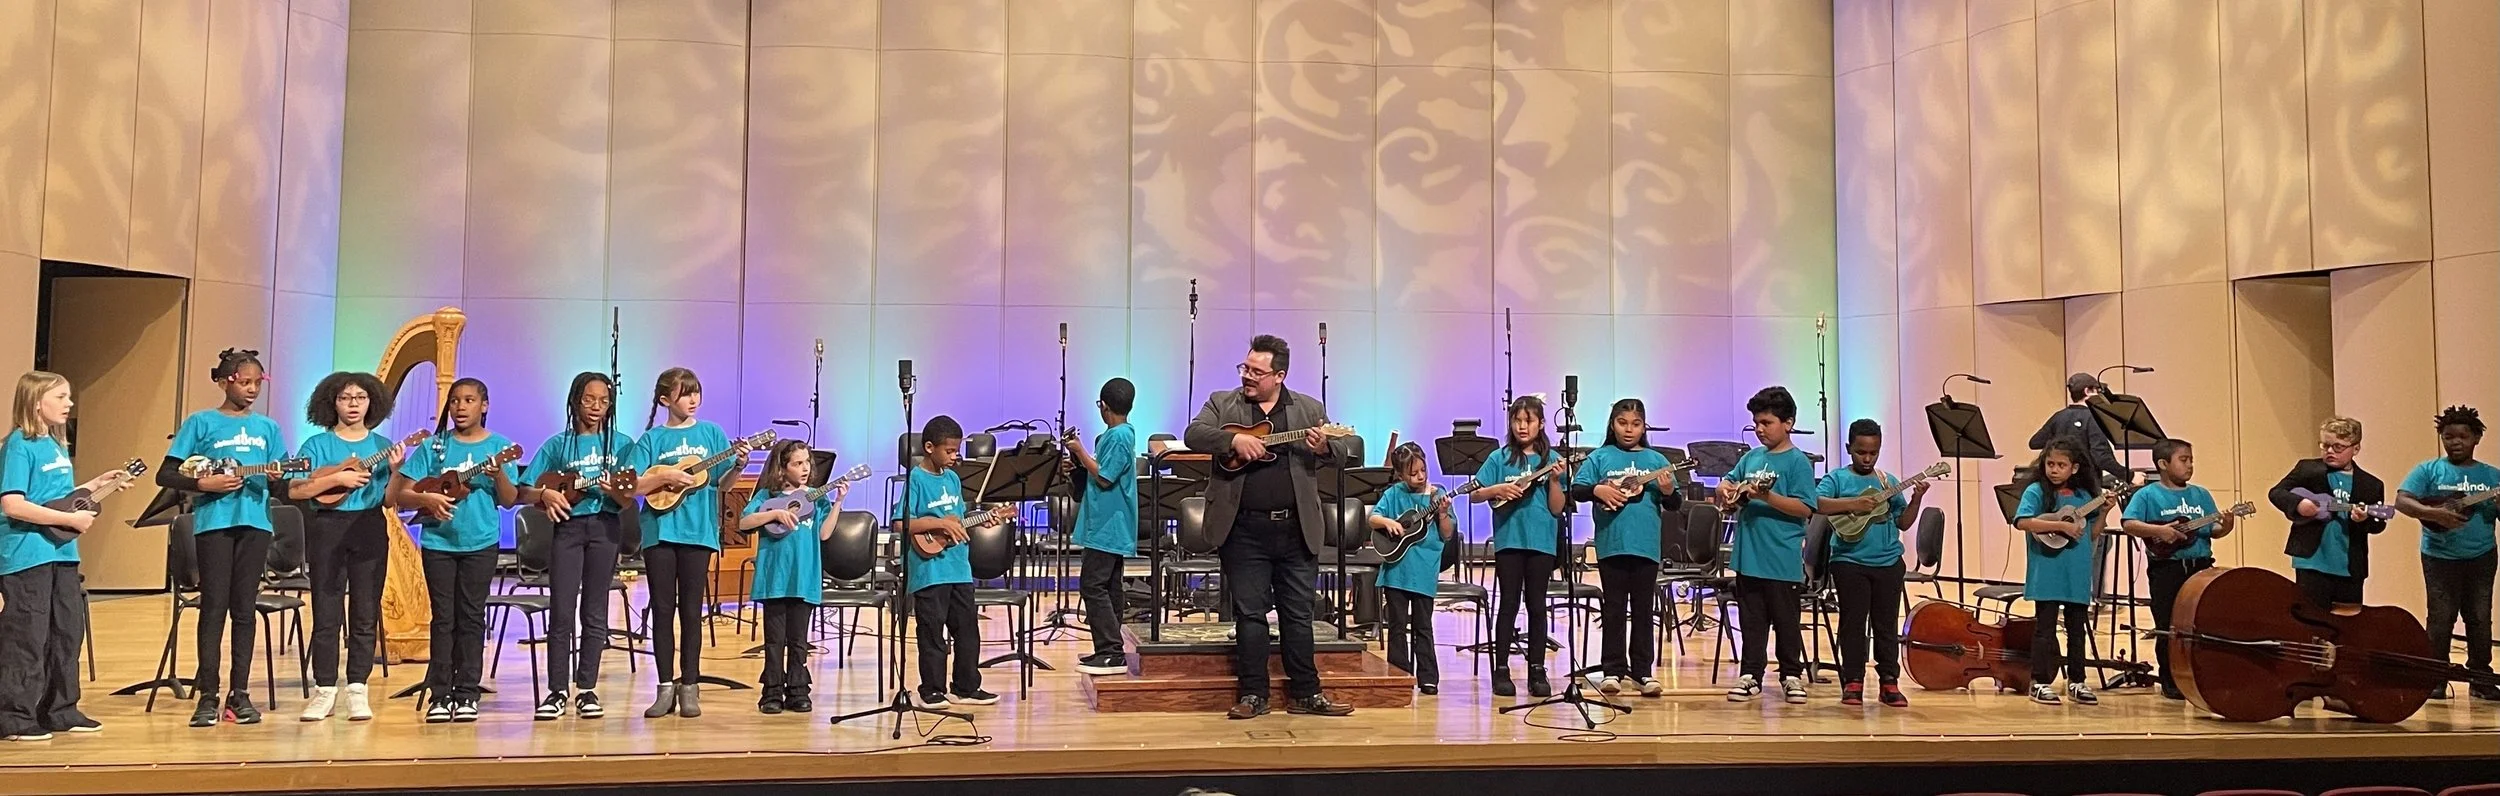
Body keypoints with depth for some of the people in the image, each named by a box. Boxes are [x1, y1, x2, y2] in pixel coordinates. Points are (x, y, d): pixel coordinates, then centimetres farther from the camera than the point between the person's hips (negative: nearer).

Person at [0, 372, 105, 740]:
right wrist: (70, 519, -21)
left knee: (68, 632, 13)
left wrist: (94, 485, 10)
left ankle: (60, 710, 22)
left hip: (62, 553, 9)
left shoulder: (55, 445, 13)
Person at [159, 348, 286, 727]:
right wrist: (204, 484, -14)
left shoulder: (267, 427, 12)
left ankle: (239, 693, 10)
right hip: (213, 522, -3)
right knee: (214, 607, -3)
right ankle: (208, 696, 2)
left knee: (243, 609, 6)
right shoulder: (201, 422, 2)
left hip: (254, 523, 3)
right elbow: (165, 475, 0)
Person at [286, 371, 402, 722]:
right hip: (327, 528, -1)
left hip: (370, 529, 1)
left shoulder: (382, 446, 9)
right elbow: (295, 491, -8)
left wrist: (396, 470, -12)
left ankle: (358, 691, 8)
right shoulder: (318, 445, 4)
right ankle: (325, 691, 9)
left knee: (365, 614, 3)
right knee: (326, 614, 2)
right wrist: (337, 477, -16)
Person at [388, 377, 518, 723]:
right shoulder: (433, 446, 3)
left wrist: (499, 474, -19)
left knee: (471, 616, 4)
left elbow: (510, 501, -1)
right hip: (438, 541, 1)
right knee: (443, 617, 3)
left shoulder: (498, 447, 2)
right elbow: (401, 494, 2)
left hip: (480, 543, -1)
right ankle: (440, 694, 8)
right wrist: (427, 499, -18)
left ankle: (467, 693, 9)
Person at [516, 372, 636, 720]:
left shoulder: (621, 444, 7)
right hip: (567, 527, 0)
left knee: (594, 612, 4)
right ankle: (558, 690, 3)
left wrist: (615, 490, -18)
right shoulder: (558, 445, 7)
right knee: (561, 612, -3)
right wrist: (546, 494, -14)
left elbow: (629, 502, 3)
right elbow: (525, 492, 7)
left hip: (605, 528, 0)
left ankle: (586, 688, 11)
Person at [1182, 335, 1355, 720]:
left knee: (1298, 614, 7)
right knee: (1249, 614, 4)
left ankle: (1305, 694, 16)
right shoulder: (1222, 403, 6)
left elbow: (1340, 453, 5)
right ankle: (1252, 695, 13)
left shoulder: (1310, 409, 9)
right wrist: (1235, 440, -23)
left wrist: (1323, 448, -18)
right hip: (1244, 529, -1)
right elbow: (1193, 434, -8)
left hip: (1296, 529, 1)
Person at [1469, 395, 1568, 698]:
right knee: (1509, 603, 3)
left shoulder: (1552, 459, 4)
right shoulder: (1500, 458, 4)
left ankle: (1537, 671, 13)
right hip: (1508, 538, -1)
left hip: (1541, 540, 1)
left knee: (1536, 605, 6)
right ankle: (1501, 670, 9)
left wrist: (1554, 479, -13)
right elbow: (1474, 494, 0)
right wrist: (1498, 488, -16)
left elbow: (1557, 509, 1)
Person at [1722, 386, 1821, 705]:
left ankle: (1792, 676, 19)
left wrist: (1767, 496, -25)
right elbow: (1727, 482, 19)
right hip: (1749, 555, 5)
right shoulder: (1751, 458, 11)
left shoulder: (1797, 461, -7)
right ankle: (1751, 676, 18)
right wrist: (1726, 489, -4)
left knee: (1786, 621, 7)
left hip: (1783, 558, -5)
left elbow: (1805, 508, -14)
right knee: (1752, 621, 11)